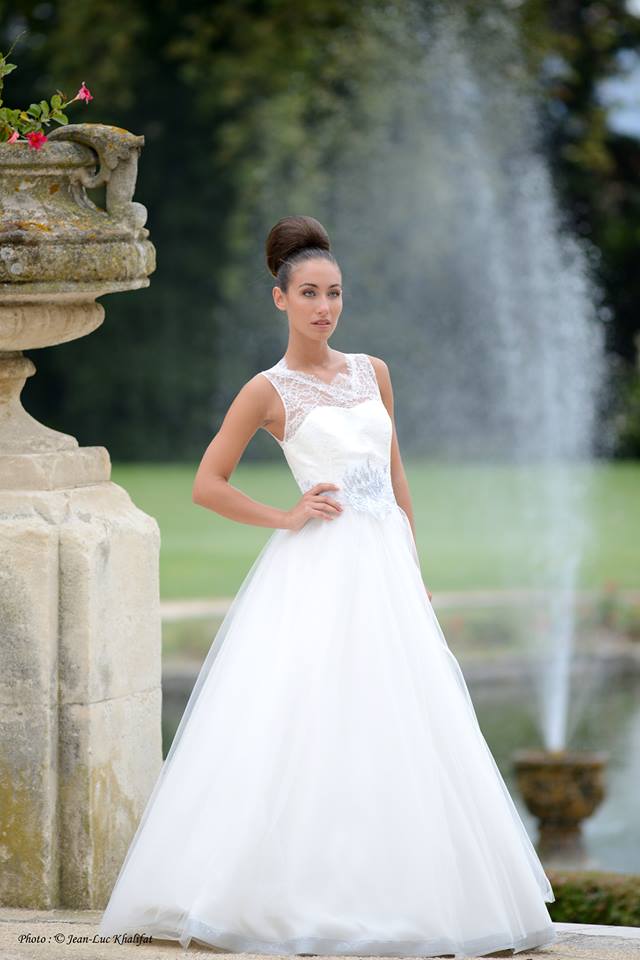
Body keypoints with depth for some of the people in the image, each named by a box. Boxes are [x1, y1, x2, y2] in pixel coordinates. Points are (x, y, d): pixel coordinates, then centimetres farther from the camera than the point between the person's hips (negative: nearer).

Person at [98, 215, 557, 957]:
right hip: (316, 572, -5)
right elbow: (207, 486, -2)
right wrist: (284, 518, -6)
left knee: (395, 733, 3)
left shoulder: (372, 372, 13)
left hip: (385, 567, 5)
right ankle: (284, 895, -5)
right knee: (303, 729, -9)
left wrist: (414, 573, 14)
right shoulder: (268, 390, -2)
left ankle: (394, 899, 9)